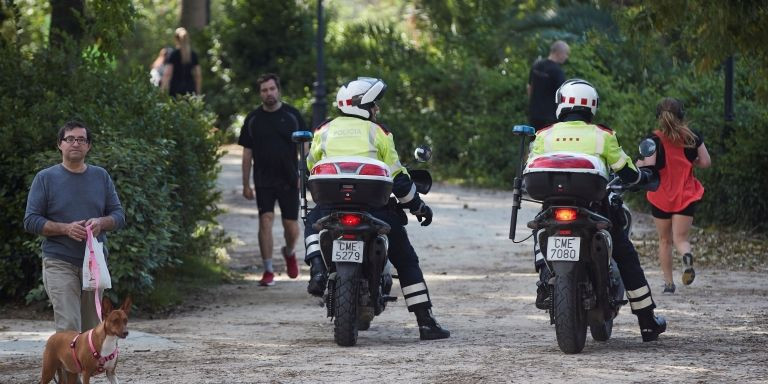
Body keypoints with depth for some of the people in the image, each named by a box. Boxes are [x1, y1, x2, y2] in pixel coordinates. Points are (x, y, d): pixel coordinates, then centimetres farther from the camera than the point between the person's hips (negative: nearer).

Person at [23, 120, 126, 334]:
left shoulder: (101, 177, 11)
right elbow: (31, 221, -2)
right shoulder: (45, 178, 1)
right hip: (60, 263, -4)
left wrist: (101, 223, -12)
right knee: (69, 329, -15)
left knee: (92, 330, 7)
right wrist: (66, 228, -17)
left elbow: (119, 216, 12)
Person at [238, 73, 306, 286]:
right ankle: (268, 270, -6)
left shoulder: (292, 115, 3)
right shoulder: (253, 119, 5)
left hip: (289, 181, 0)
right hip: (263, 181, 0)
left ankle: (289, 253, 35)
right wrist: (246, 185, 5)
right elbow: (247, 153, 8)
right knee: (265, 220, -11)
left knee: (291, 225, 2)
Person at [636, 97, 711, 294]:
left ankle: (668, 282, 13)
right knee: (680, 237, 1)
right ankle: (687, 256, -35)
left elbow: (650, 165, -20)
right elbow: (706, 162, -1)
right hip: (686, 195, 1)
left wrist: (639, 164, 1)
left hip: (661, 196, -1)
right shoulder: (693, 137, -2)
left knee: (664, 240, 14)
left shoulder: (655, 139, -10)